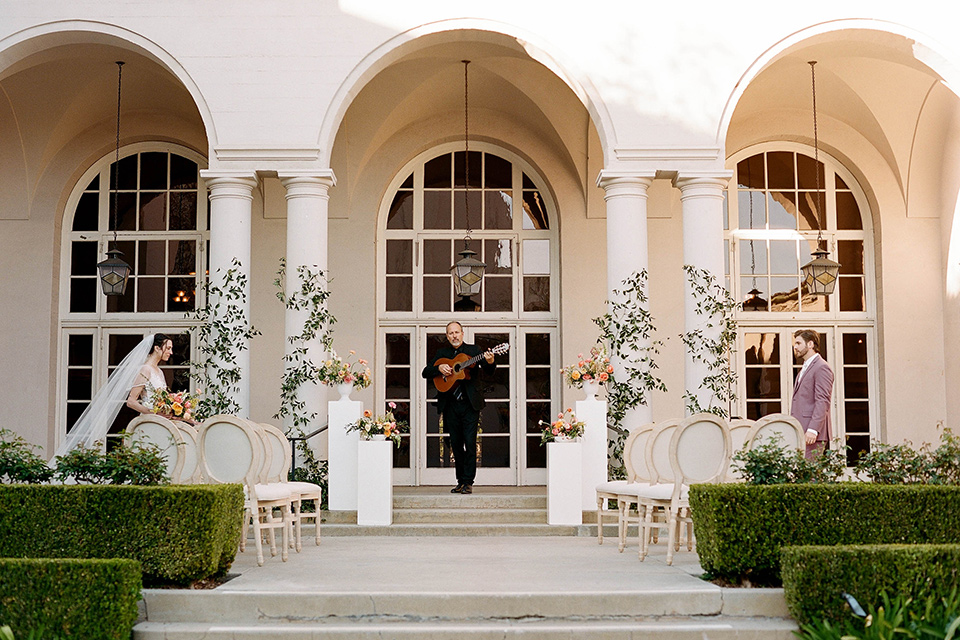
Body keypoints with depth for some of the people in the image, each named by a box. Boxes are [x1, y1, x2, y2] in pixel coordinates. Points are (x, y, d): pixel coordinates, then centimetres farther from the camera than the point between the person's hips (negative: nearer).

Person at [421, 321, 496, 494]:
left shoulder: (473, 350, 5)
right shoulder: (441, 353, 12)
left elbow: (487, 370, -5)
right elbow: (426, 372, 8)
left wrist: (490, 362, -28)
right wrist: (439, 368, -12)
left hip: (470, 404, -3)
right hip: (450, 405, 3)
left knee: (470, 443, -9)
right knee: (456, 444, 7)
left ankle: (468, 482, -5)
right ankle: (460, 481, 16)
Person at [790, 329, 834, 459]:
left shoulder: (821, 367, -7)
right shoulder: (804, 369, 24)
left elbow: (822, 402, -16)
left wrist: (812, 430, -23)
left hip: (812, 434, -9)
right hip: (799, 432, 9)